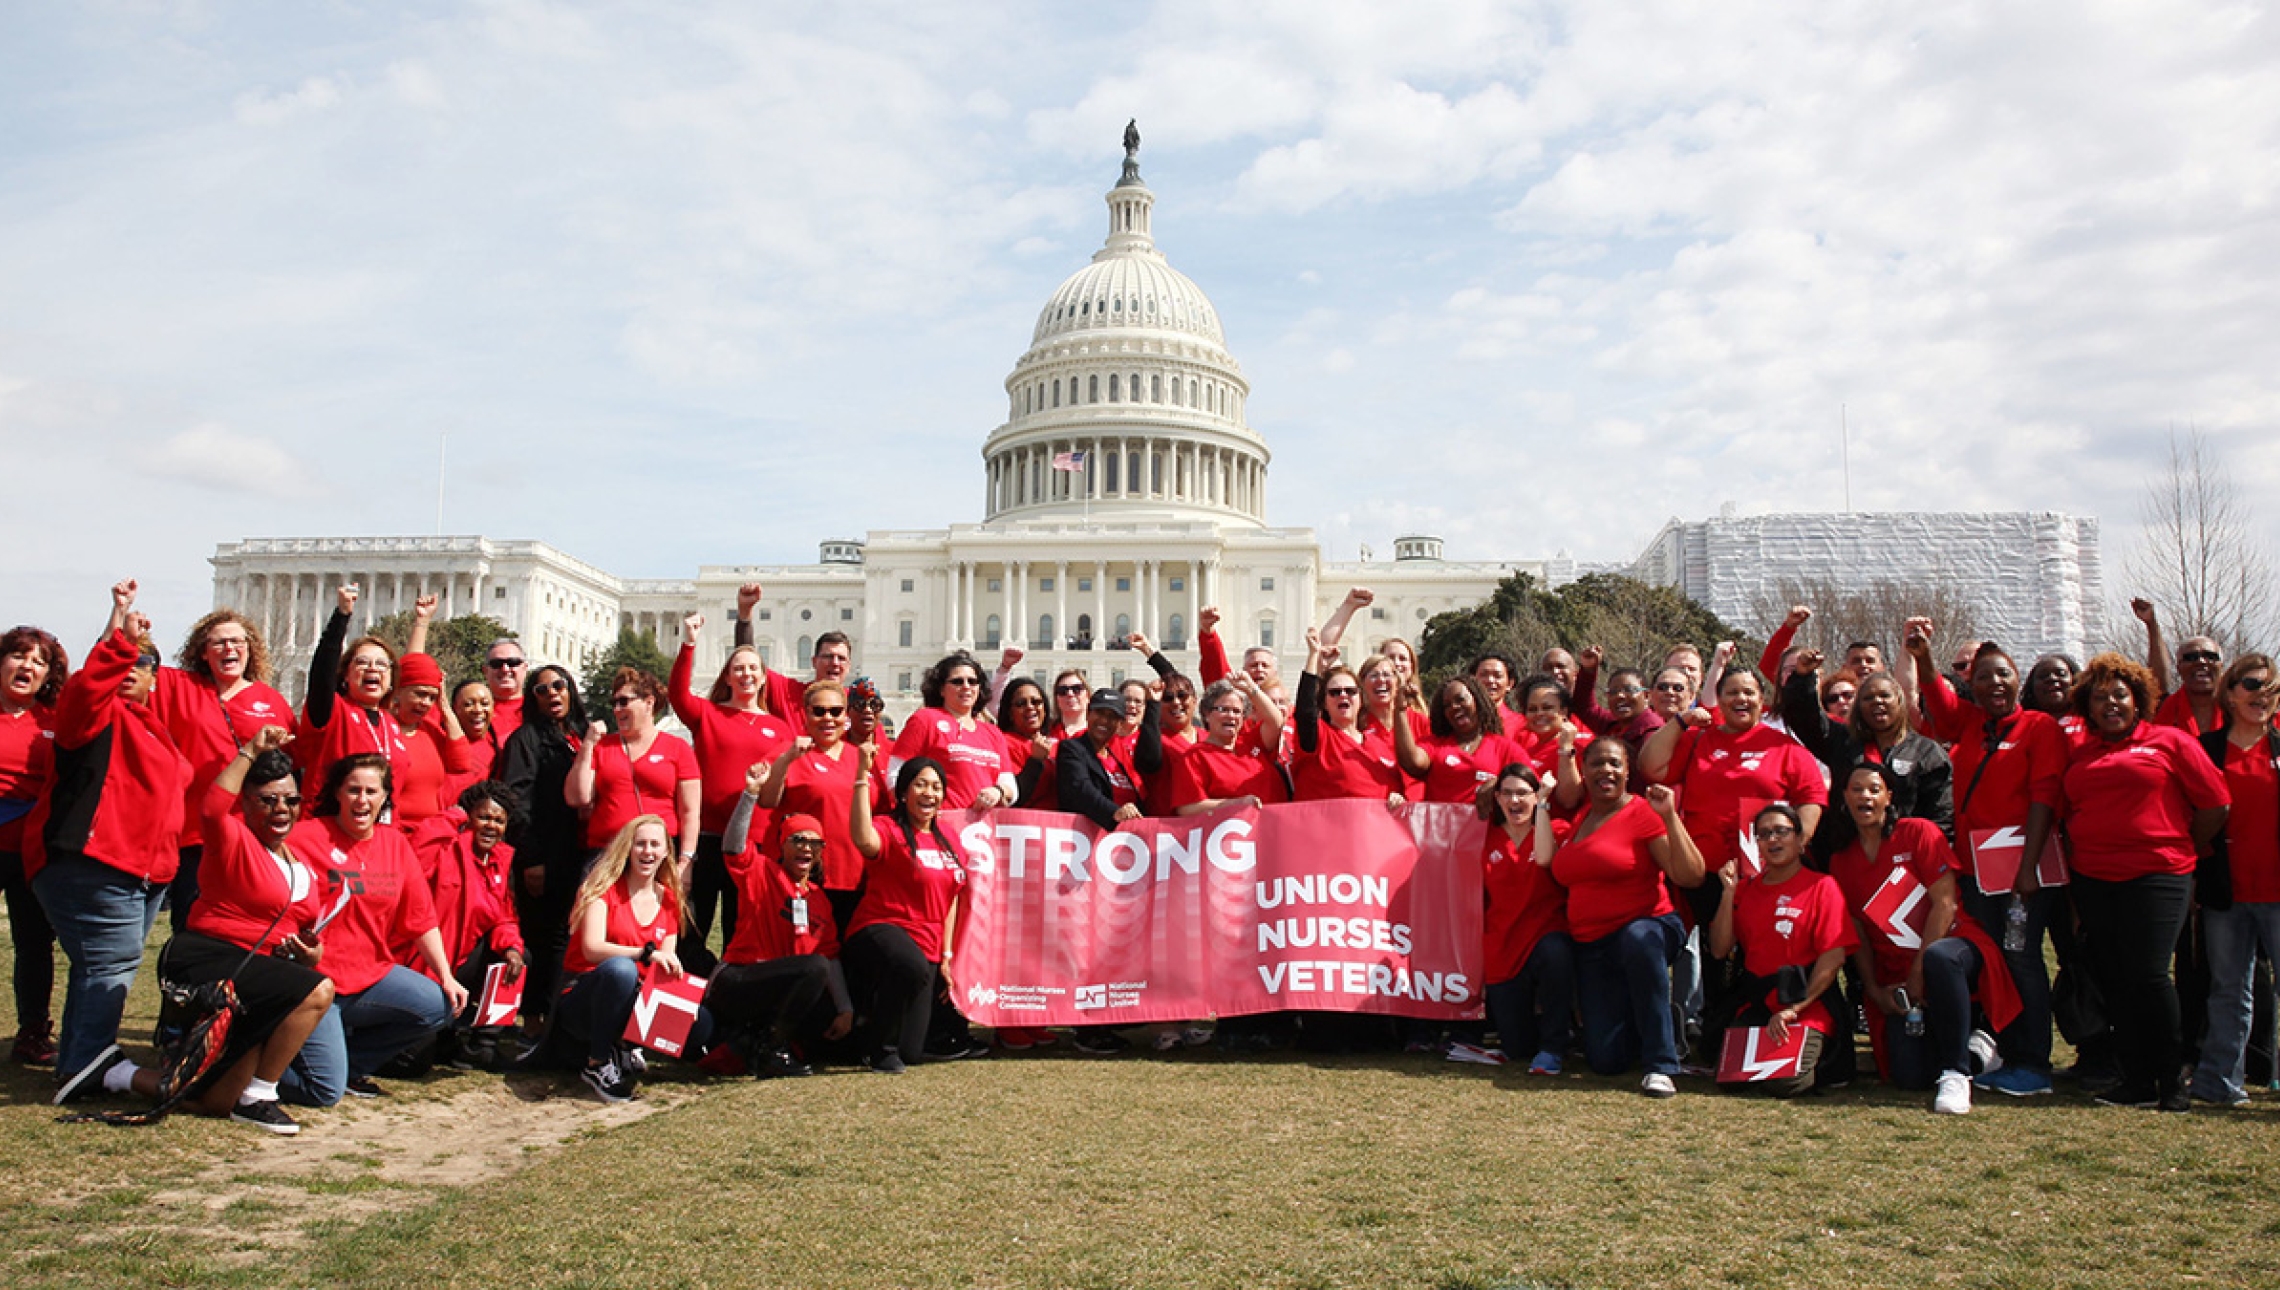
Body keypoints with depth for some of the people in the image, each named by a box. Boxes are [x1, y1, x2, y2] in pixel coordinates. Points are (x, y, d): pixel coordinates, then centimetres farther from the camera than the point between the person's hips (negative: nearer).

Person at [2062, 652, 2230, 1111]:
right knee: (2113, 980, 6)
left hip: (2156, 876, -4)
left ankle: (2172, 1079, 3)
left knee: (2148, 974, -11)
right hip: (2093, 881, 5)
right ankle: (2137, 1080, 13)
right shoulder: (2079, 752, 13)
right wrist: (2074, 871, 12)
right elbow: (2068, 815, 18)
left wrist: (2186, 852, 9)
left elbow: (2216, 804, 3)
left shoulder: (2169, 741, 2)